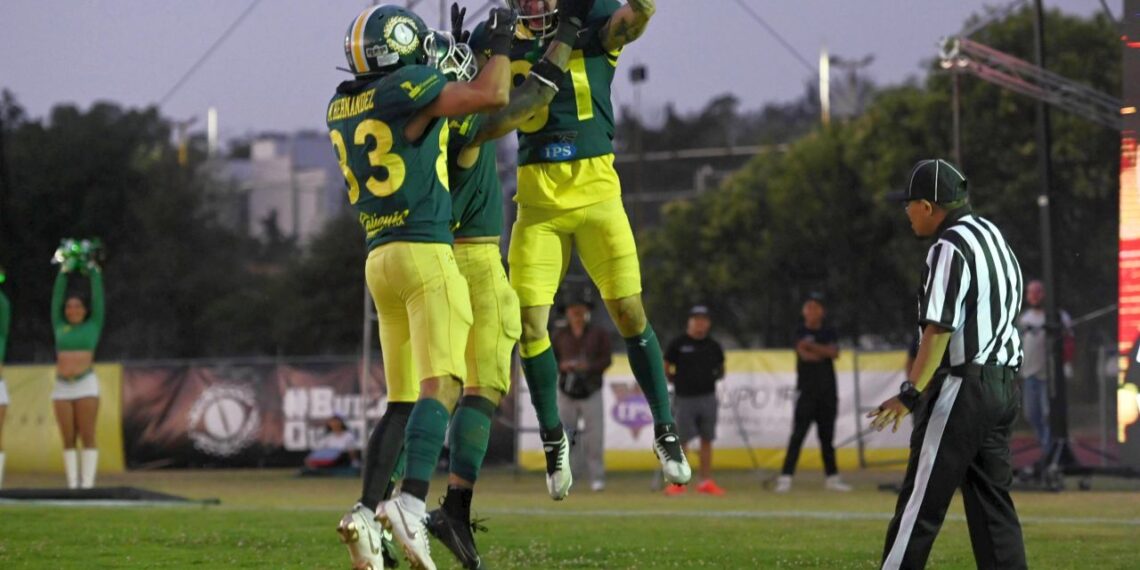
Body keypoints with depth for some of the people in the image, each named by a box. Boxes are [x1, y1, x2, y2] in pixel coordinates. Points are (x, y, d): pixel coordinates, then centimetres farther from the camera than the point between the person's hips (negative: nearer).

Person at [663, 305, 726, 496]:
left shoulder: (713, 346, 10)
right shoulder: (678, 344, 0)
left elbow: (720, 370, 20)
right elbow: (665, 369, 5)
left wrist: (716, 376, 1)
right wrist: (678, 381, -4)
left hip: (708, 398, 3)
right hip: (685, 399, -3)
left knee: (707, 440, 6)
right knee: (681, 439, -5)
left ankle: (706, 481, 12)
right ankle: (678, 482, -1)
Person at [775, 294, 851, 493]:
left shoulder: (829, 333, 12)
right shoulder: (801, 332, 2)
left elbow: (835, 353, -7)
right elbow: (804, 355, -15)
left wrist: (813, 346, -16)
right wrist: (825, 352, -5)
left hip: (828, 392, 4)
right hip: (806, 392, -4)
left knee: (827, 436, 9)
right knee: (798, 435, -10)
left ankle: (832, 478, 15)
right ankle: (785, 477, -12)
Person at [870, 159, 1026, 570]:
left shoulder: (950, 248, -13)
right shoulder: (993, 236, 15)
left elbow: (939, 329, -21)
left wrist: (911, 394, -25)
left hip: (962, 389, -9)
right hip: (1005, 384, 9)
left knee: (920, 502, -7)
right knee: (992, 500, 10)